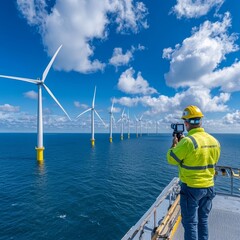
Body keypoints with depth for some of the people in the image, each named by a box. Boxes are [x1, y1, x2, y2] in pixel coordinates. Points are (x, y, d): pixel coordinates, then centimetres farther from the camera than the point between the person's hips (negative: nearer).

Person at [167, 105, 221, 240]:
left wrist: (175, 144, 4)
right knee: (203, 220, 23)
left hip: (191, 188, -6)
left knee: (190, 223, 11)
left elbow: (171, 160, -13)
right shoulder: (214, 141, -3)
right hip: (209, 187, 6)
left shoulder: (187, 142, -24)